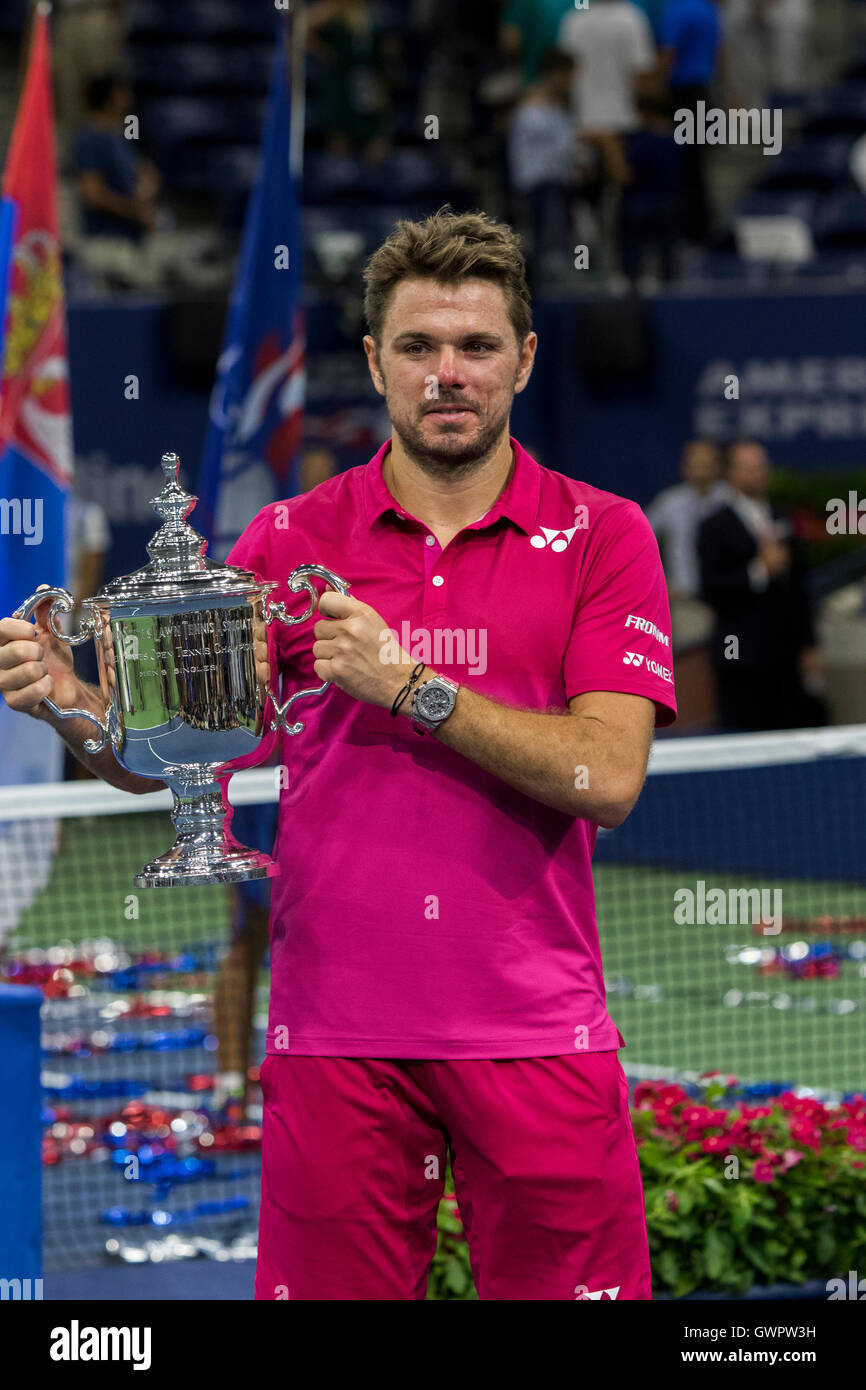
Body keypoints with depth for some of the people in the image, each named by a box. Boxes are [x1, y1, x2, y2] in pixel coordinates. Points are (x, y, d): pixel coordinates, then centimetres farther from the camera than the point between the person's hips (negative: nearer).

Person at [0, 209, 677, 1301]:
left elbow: (607, 776, -10)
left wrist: (405, 683, -16)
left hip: (537, 1036, -1)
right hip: (335, 1034, 1)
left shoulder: (601, 537, 2)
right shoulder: (292, 541, 6)